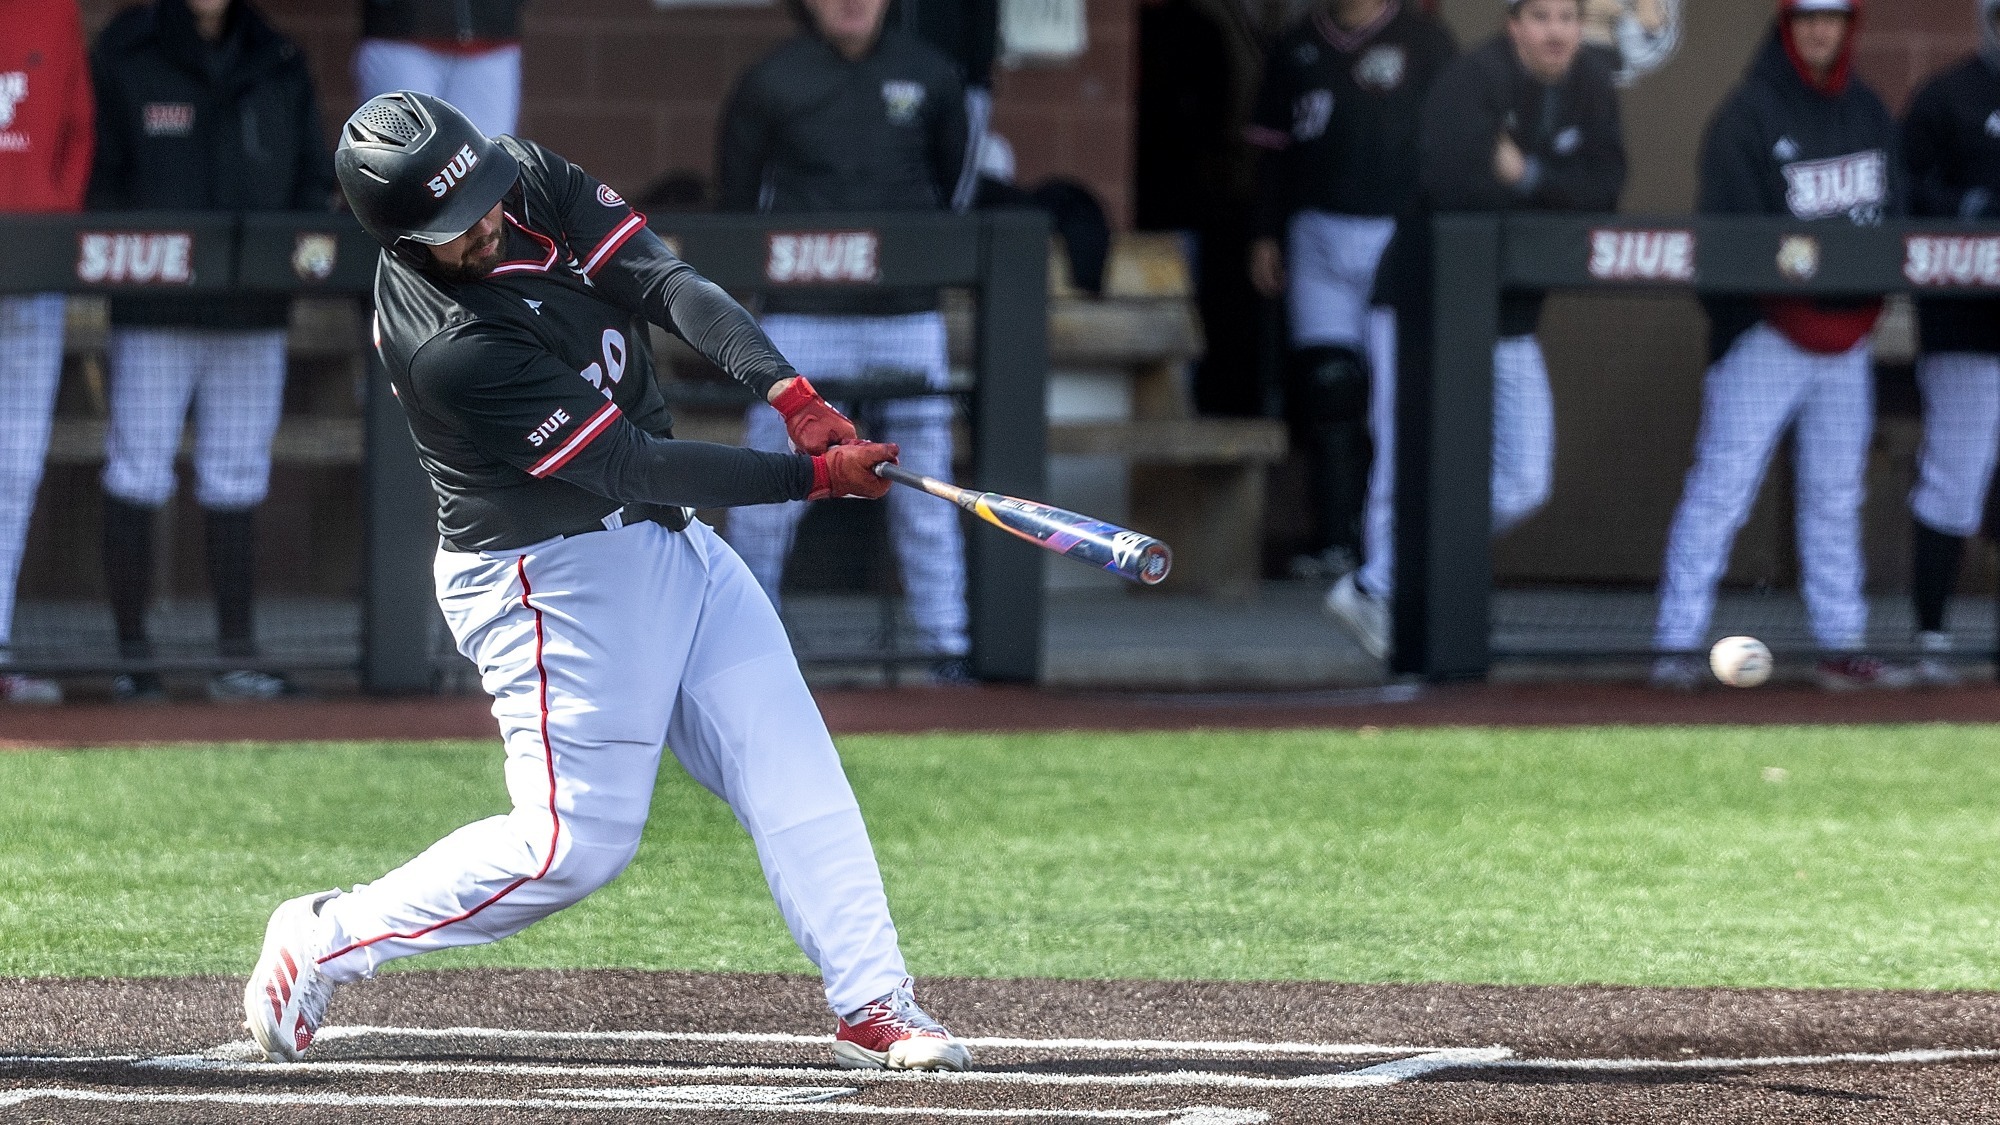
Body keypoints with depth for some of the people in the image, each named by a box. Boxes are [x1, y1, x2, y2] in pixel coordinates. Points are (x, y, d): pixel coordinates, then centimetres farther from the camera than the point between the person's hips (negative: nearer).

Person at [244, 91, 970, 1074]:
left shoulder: (533, 182, -7)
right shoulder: (446, 350, -28)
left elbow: (666, 283, -13)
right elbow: (630, 467, -25)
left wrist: (788, 392, -28)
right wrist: (813, 477, -24)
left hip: (667, 544, 8)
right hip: (553, 577, -8)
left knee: (792, 768, 1)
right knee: (576, 842, -6)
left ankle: (872, 1005, 1)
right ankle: (324, 939, 8)